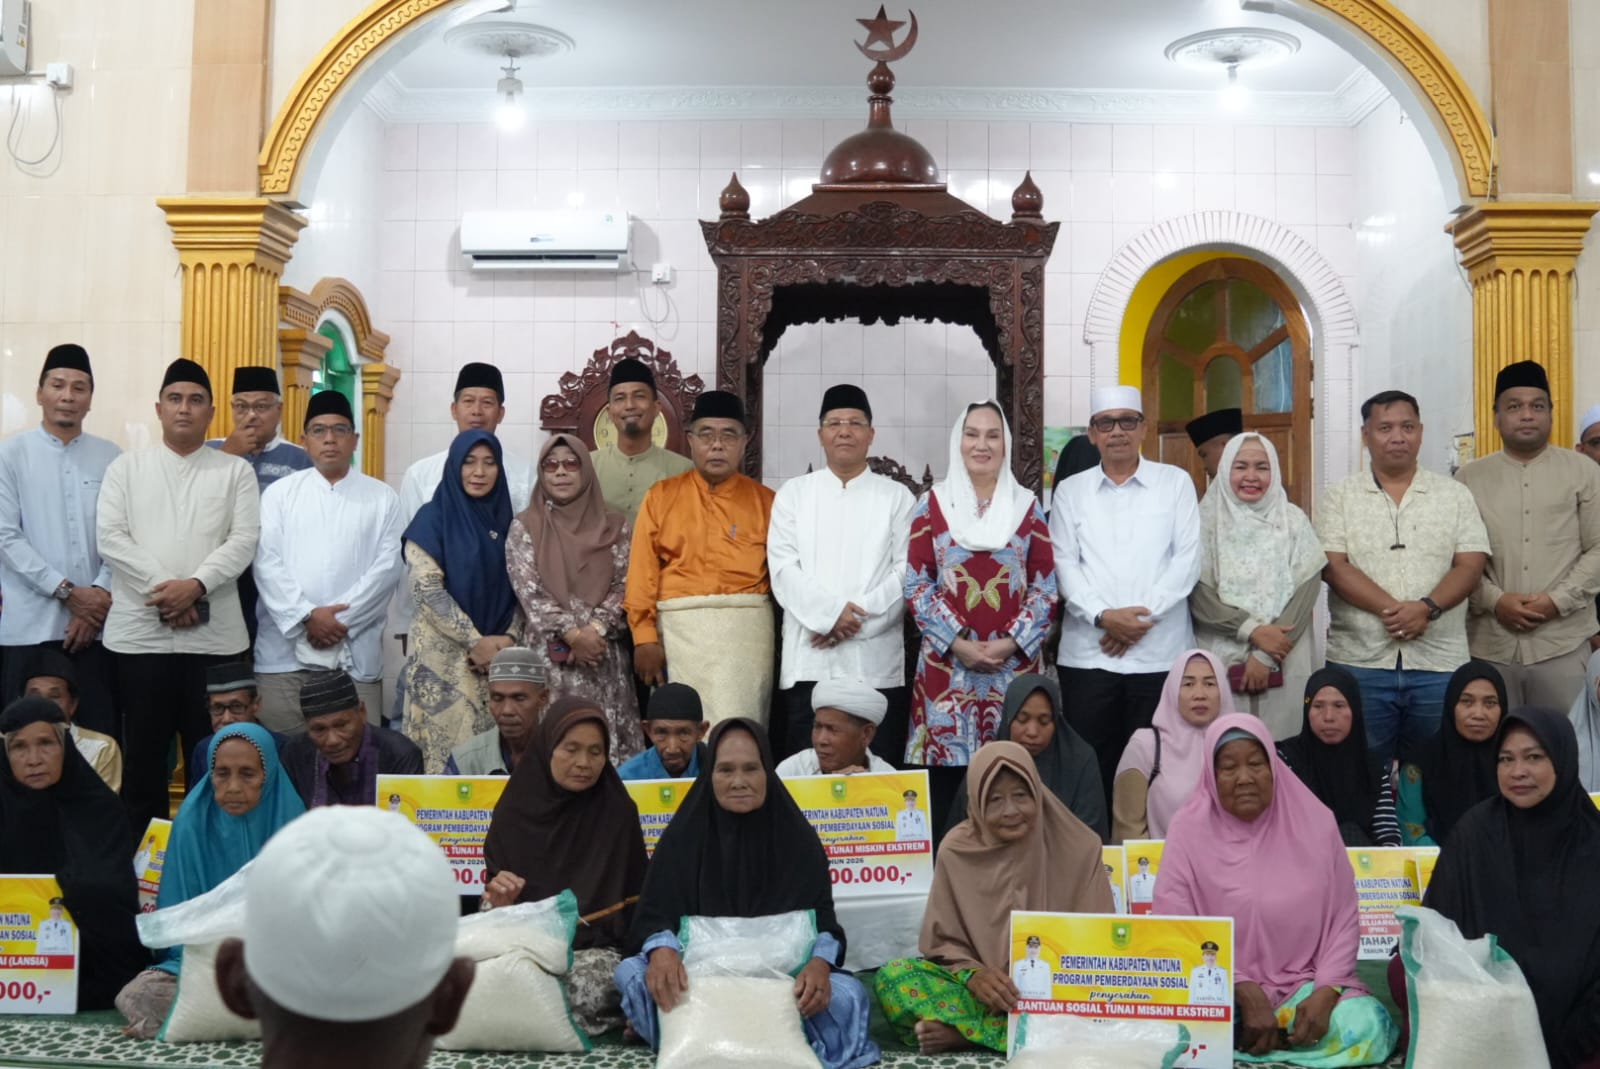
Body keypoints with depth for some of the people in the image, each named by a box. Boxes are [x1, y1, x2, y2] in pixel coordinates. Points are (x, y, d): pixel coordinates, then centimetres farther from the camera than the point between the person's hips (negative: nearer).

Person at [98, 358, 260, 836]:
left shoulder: (235, 471, 8)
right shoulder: (126, 467, 10)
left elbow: (244, 541, -2)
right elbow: (110, 538, -1)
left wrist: (196, 585, -17)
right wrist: (163, 588, -12)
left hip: (214, 634, 0)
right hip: (140, 631, 1)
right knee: (144, 750, 6)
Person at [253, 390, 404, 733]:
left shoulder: (383, 498, 9)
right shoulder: (279, 493, 10)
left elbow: (388, 566, -1)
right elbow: (266, 563, 0)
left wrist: (341, 620, -10)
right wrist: (306, 617, -12)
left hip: (355, 652, 0)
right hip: (284, 648, 1)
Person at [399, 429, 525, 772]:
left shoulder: (505, 520, 11)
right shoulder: (433, 518, -2)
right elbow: (426, 589, -10)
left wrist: (510, 637, -7)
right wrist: (475, 641, -13)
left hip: (499, 655, 4)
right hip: (444, 657, -4)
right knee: (446, 749, -5)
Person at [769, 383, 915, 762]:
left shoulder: (897, 497, 10)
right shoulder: (793, 493, 12)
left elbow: (907, 572, 1)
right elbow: (783, 569, 2)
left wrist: (857, 618, -11)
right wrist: (830, 613, -12)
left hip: (878, 662, 0)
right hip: (809, 661, 1)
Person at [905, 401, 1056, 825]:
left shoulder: (1027, 506, 9)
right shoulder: (932, 504, 6)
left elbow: (1046, 585, 5)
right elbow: (916, 583, 0)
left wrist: (1012, 642, -8)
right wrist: (958, 642, -9)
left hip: (1015, 661, 1)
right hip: (947, 660, -1)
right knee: (946, 761, -2)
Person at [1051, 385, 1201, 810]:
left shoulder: (1176, 482, 7)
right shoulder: (1071, 490, 10)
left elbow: (1188, 557, 0)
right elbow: (1064, 563, 3)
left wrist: (1143, 616, -10)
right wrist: (1103, 616, -12)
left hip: (1160, 651, -1)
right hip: (1088, 652, 1)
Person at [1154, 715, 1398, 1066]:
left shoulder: (1315, 822, 1)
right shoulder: (1189, 830, -4)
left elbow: (1343, 919, 2)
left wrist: (1325, 993, -15)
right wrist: (1245, 993, -19)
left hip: (1304, 986, 3)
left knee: (1369, 1027, -28)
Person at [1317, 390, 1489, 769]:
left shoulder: (1454, 495, 9)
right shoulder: (1340, 497, 5)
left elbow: (1470, 566, 1)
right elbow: (1333, 566, -6)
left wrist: (1427, 607, -18)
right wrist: (1391, 608, -18)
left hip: (1439, 662, 1)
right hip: (1359, 661, -1)